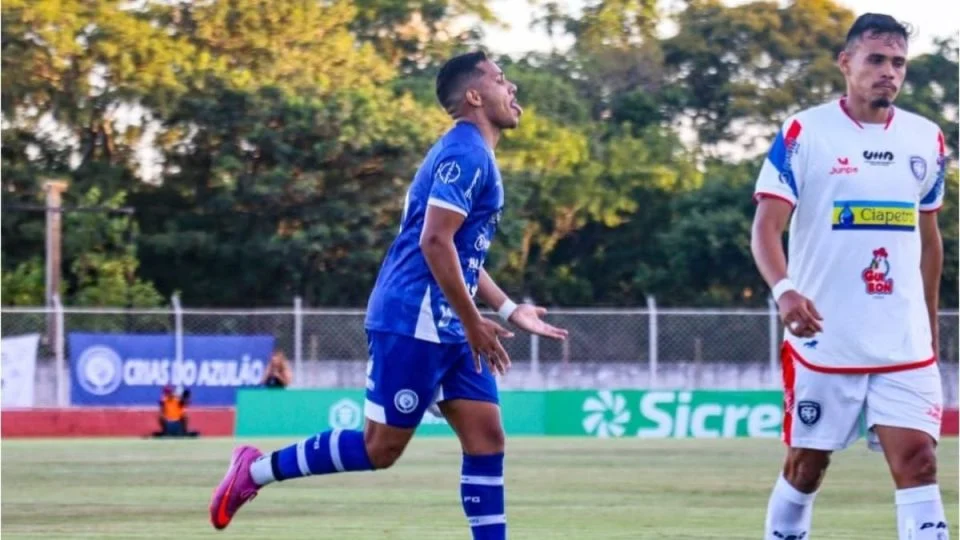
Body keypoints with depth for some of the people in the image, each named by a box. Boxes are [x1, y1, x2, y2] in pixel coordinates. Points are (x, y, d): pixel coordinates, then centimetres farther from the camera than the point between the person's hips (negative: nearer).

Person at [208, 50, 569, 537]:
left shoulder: (474, 155, 19)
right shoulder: (465, 152, -13)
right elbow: (435, 242, -22)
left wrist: (510, 310, 19)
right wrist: (474, 323, -19)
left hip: (446, 328, 10)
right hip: (414, 323, -10)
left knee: (486, 438, 2)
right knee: (380, 448, -3)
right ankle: (256, 470, 9)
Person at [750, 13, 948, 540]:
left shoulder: (926, 139, 7)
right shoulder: (803, 133, -6)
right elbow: (766, 225, -13)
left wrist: (931, 328, 20)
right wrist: (784, 290, -32)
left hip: (905, 345, 3)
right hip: (822, 340, -3)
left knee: (918, 462, -8)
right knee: (805, 466, 8)